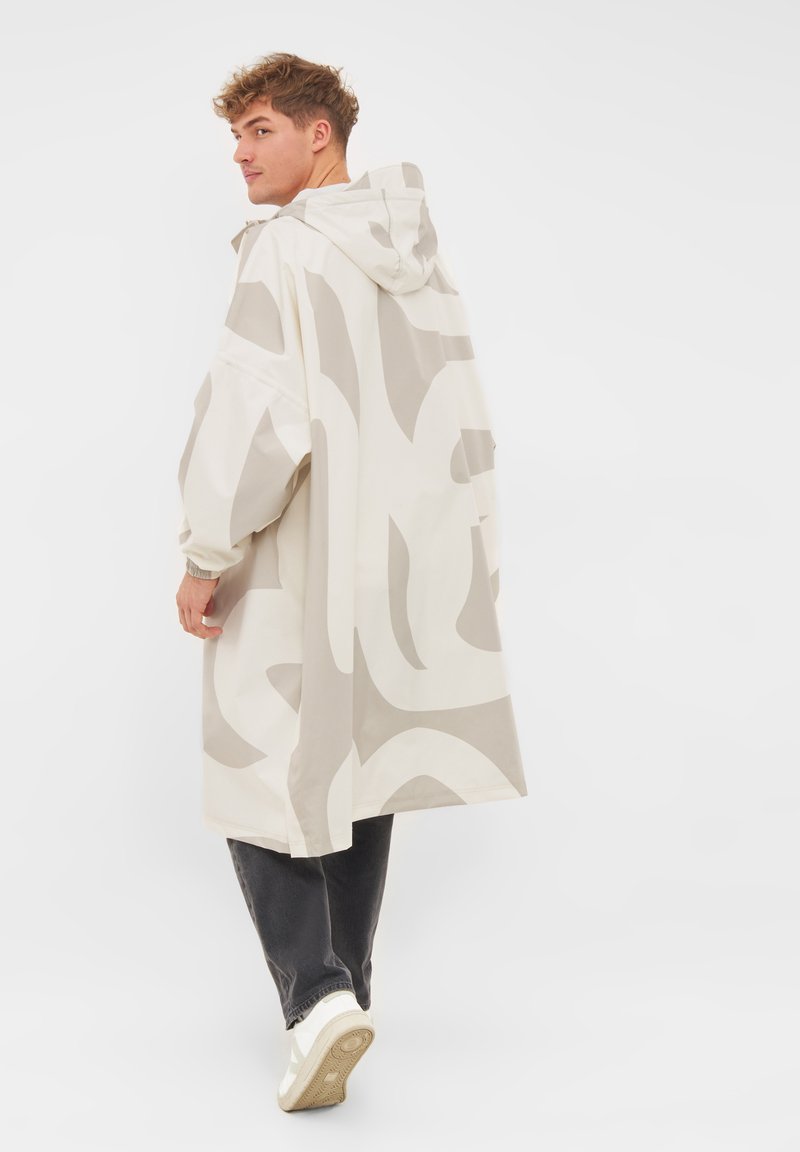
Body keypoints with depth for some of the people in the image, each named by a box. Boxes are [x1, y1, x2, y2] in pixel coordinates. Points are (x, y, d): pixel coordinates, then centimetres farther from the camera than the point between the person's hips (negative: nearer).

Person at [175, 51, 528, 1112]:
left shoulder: (286, 249, -13)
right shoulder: (417, 255, 9)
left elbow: (252, 412, -22)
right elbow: (463, 418, 12)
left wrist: (204, 557, -14)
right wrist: (465, 561, 18)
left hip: (293, 574, -7)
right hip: (401, 561, 7)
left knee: (262, 778, 3)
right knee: (356, 773, 17)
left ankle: (319, 993, -13)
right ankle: (343, 983, 27)